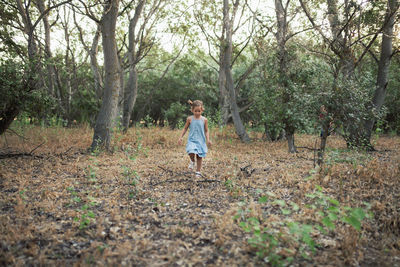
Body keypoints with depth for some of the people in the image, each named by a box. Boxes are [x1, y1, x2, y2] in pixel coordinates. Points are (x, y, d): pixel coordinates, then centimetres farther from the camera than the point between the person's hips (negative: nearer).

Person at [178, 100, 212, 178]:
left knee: (199, 156, 5)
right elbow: (185, 129, 9)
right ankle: (192, 161, 11)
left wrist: (208, 140, -8)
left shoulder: (204, 120, -1)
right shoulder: (189, 119, -1)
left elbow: (206, 131, 4)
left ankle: (198, 172, 20)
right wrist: (180, 138, 4)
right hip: (192, 140, -1)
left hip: (201, 141, 1)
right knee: (191, 152, -24)